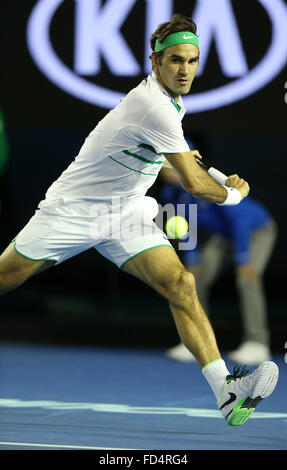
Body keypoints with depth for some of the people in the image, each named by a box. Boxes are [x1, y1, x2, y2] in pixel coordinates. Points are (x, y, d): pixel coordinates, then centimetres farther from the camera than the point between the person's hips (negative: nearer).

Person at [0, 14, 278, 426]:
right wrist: (234, 194, -8)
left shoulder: (167, 99, 4)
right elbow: (195, 185, -25)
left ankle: (226, 391, -27)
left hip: (124, 214, 7)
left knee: (181, 285, -15)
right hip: (72, 209, -7)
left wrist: (180, 155, 27)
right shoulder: (155, 108, -26)